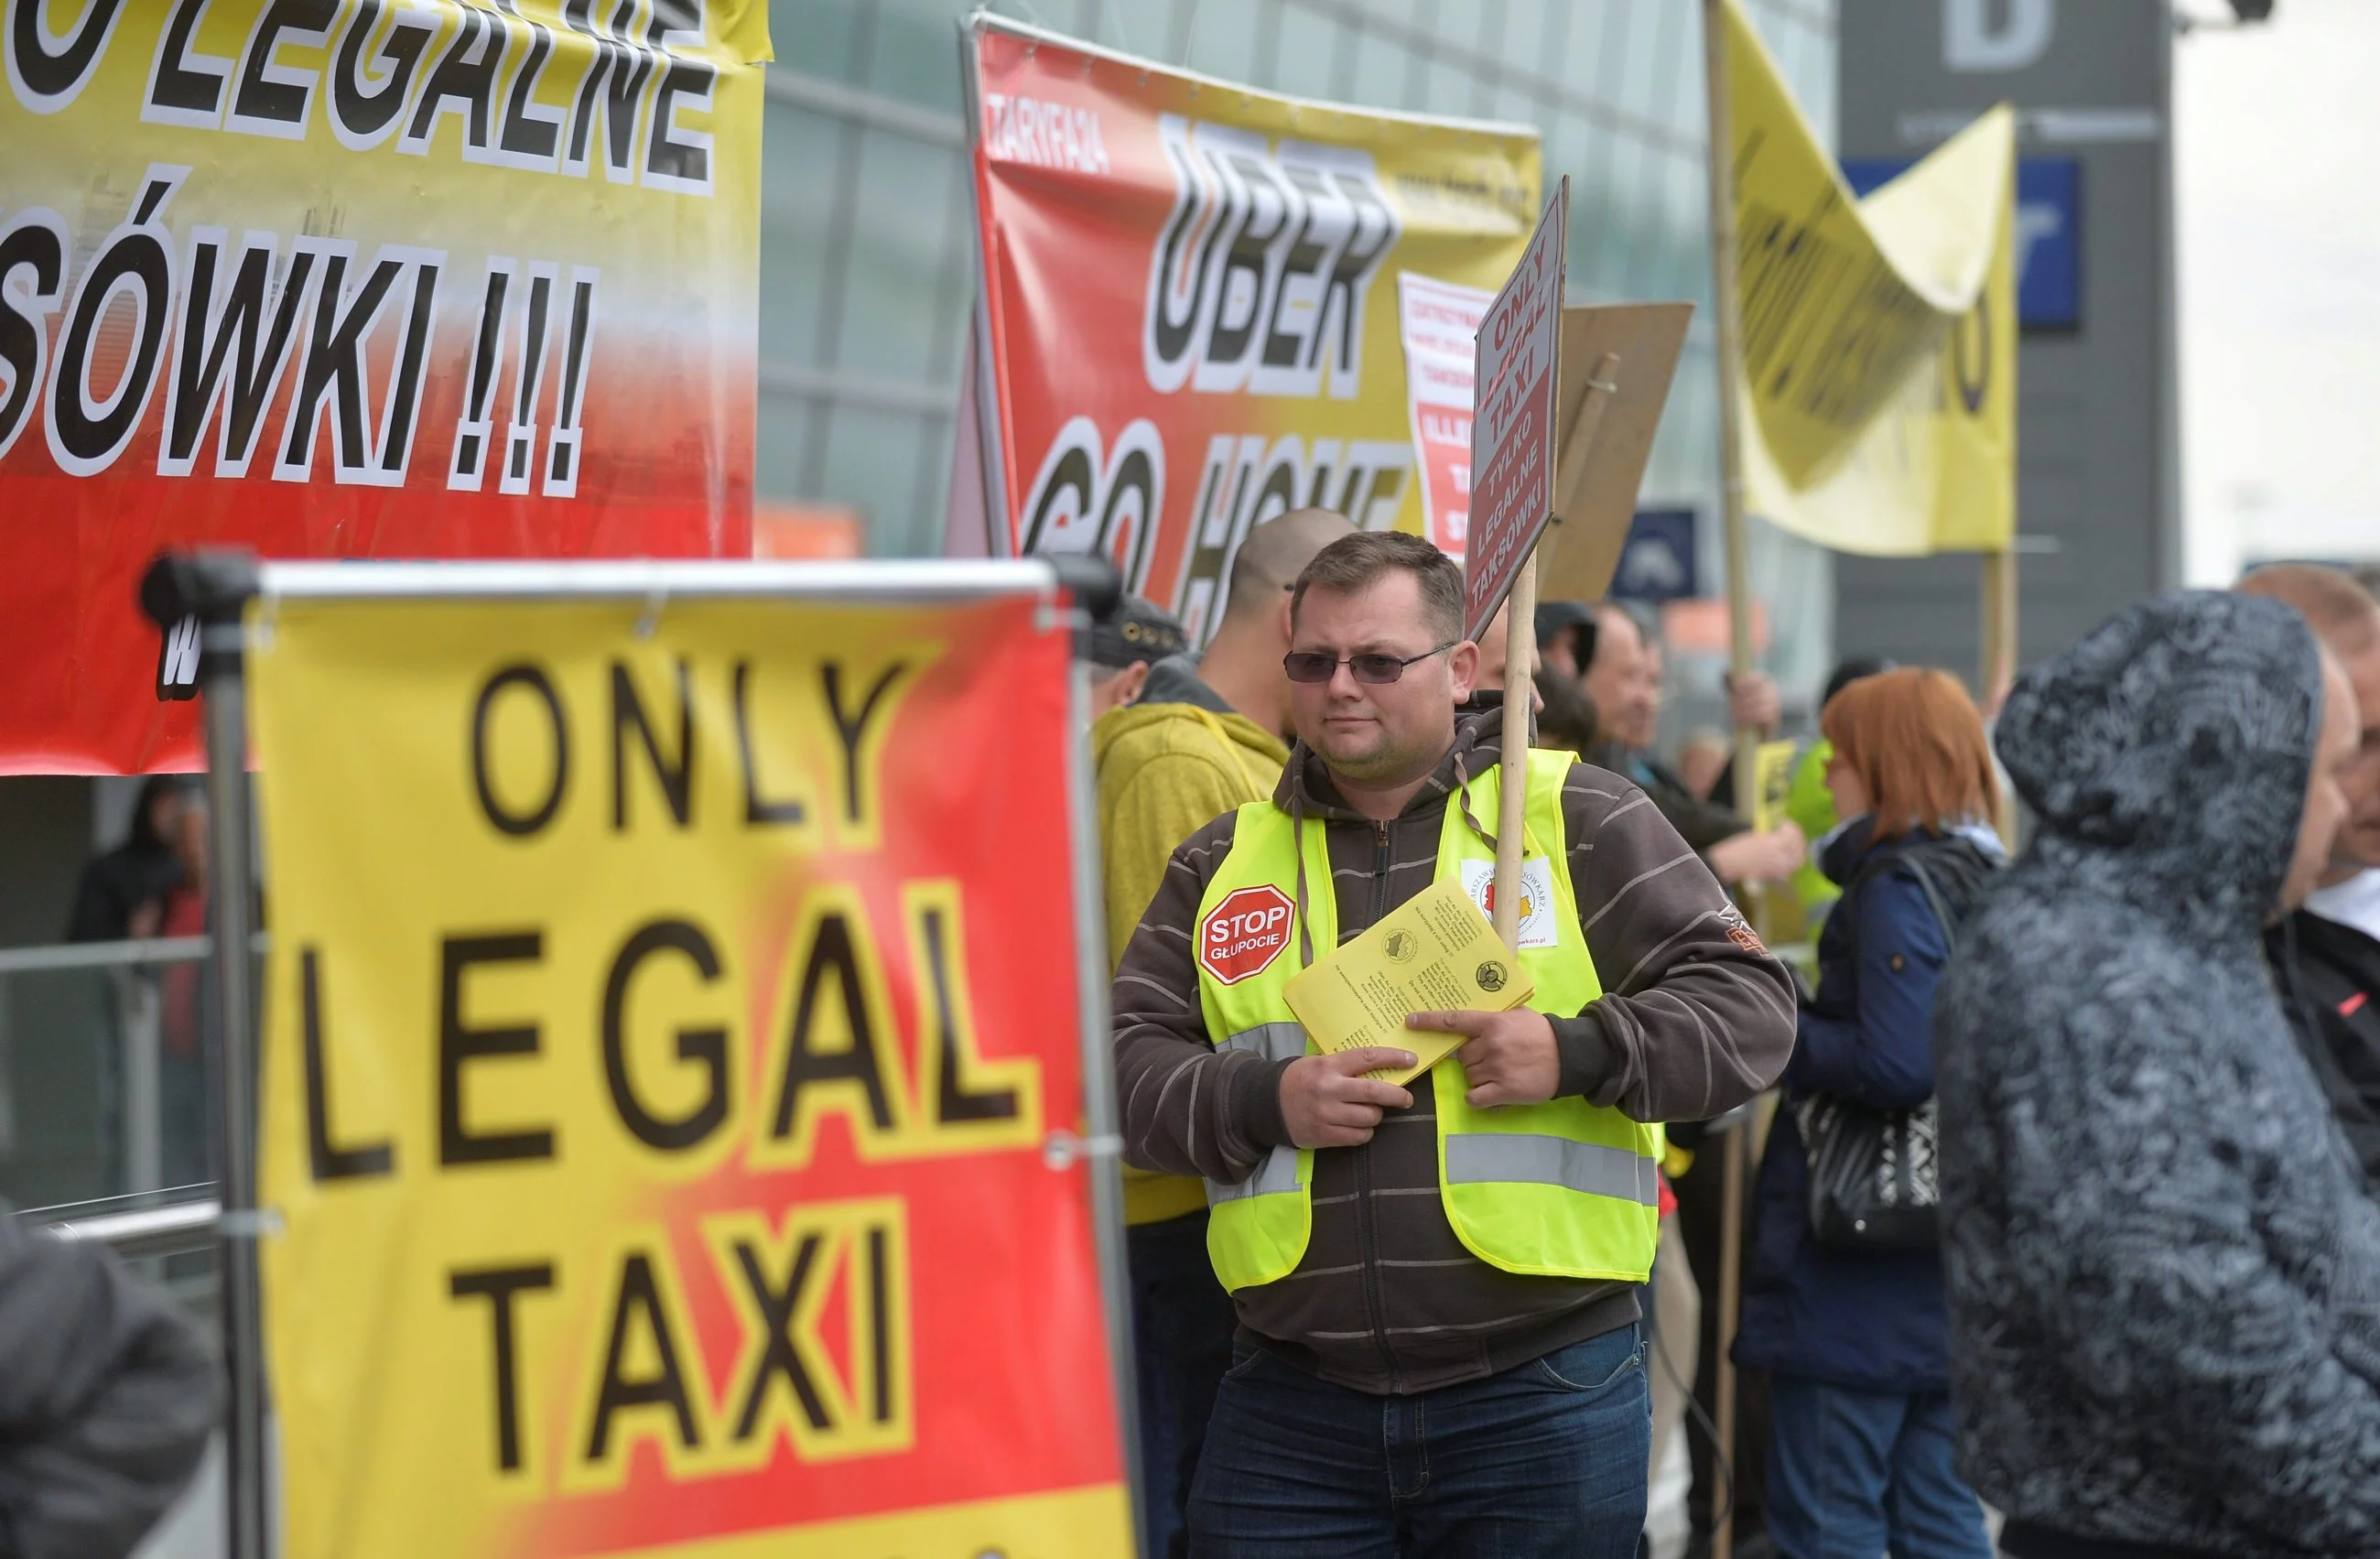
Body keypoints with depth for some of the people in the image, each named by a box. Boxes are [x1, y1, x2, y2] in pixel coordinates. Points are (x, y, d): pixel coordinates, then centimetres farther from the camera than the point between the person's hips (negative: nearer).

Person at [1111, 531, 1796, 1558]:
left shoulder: (1580, 820, 4)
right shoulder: (1222, 863, 14)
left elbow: (1749, 1006, 0)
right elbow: (1122, 1061, 8)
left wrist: (1579, 1053, -16)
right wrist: (1266, 1102, -10)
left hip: (1543, 1397, -2)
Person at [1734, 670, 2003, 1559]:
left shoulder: (1897, 891, -15)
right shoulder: (1989, 881, 12)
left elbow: (1895, 1064, -24)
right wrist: (1800, 1009, 11)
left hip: (1861, 1274, -9)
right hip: (1949, 1268, 9)